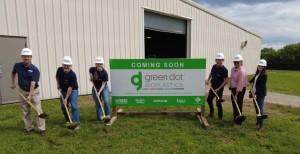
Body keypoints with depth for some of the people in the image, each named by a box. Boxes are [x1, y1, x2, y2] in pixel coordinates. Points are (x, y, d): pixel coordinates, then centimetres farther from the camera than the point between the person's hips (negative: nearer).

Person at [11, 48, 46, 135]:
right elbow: (13, 73, 20)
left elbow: (33, 83, -23)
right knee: (25, 111, 10)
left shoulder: (35, 69, -18)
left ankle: (42, 128, 3)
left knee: (38, 110, -5)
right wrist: (12, 83, 14)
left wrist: (30, 95, -29)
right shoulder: (17, 66, -4)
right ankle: (29, 128, 23)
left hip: (34, 91, -4)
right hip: (22, 91, 4)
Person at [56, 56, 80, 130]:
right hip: (63, 90, 6)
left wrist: (66, 98, -26)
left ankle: (77, 123, -11)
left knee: (73, 106, -17)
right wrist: (58, 84, 1)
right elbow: (57, 77, 13)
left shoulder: (72, 75, -29)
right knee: (63, 106, 11)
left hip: (73, 90, -6)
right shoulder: (59, 70, -11)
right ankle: (68, 121, 29)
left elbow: (70, 87, -27)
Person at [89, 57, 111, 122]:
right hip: (95, 88, 3)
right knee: (97, 104, 5)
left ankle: (107, 116, -2)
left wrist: (99, 92, -28)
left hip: (104, 88, -3)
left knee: (106, 101, -16)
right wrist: (91, 76, -2)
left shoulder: (104, 73, -21)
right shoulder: (92, 69, -11)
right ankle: (99, 118, 16)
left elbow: (103, 84, -20)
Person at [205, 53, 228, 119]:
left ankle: (220, 117, 14)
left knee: (218, 103, -3)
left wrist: (218, 89, -22)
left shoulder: (224, 70, -20)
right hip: (213, 87, 8)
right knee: (209, 99, 20)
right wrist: (208, 80, 5)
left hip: (219, 88, -7)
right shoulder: (214, 66, -1)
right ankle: (211, 112, 43)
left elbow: (226, 81, -20)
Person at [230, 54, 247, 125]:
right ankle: (235, 118, 32)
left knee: (238, 105, -2)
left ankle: (238, 120, 12)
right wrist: (231, 86, 17)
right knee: (234, 104, 16)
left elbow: (240, 84, -25)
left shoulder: (242, 71, -22)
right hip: (233, 88, 8)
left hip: (240, 90, -8)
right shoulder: (233, 69, 3)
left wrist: (236, 95, -26)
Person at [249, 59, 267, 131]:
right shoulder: (257, 73, 8)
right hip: (255, 93, 8)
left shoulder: (264, 75, -16)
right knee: (256, 108, 16)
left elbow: (261, 86, -23)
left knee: (260, 109, -6)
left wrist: (256, 94, -29)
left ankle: (261, 125, 2)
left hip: (260, 94, -8)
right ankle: (258, 121, 30)